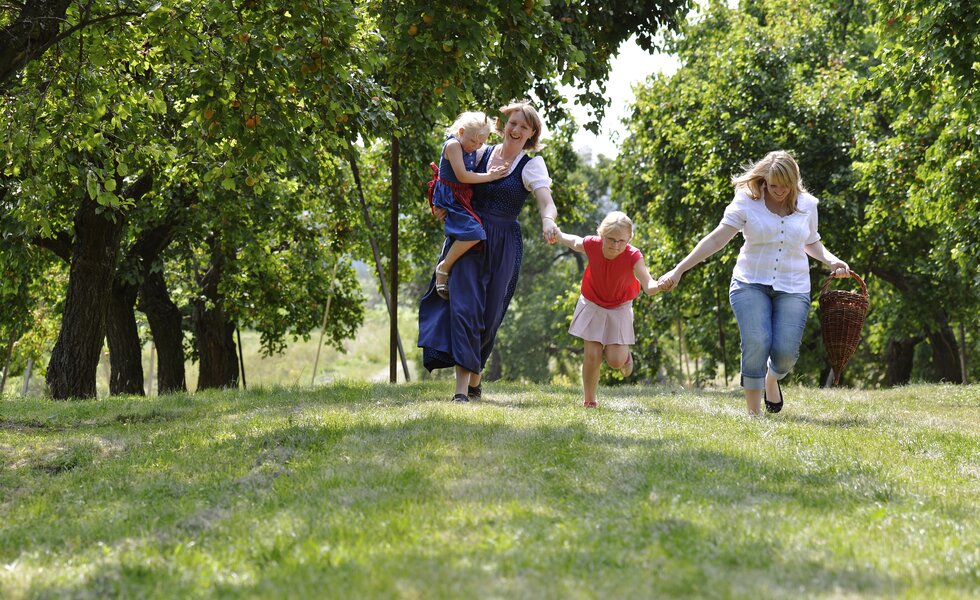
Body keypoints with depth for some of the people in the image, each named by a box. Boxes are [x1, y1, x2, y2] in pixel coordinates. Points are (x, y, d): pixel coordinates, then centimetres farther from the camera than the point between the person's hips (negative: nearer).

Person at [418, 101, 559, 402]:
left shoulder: (531, 166, -1)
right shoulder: (482, 154, 8)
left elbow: (546, 202, -17)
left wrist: (548, 221, -40)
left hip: (503, 246, -1)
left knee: (489, 313, 5)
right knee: (464, 306, -12)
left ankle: (475, 379, 25)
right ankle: (462, 387, -18)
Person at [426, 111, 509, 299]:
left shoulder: (473, 150, 7)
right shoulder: (453, 145, -19)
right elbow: (462, 176, -24)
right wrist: (489, 177, -19)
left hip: (464, 198, 10)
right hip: (449, 198, -10)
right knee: (473, 232, -26)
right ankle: (444, 268, -13)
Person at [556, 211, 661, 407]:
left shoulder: (633, 257, -31)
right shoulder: (591, 245, -24)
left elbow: (648, 287, -44)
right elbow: (571, 242, 2)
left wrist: (659, 285, -64)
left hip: (618, 310, -1)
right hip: (592, 306, 1)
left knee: (615, 360, -8)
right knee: (592, 355, -7)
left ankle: (623, 352, 30)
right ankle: (589, 401, 12)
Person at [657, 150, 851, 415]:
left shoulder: (807, 204, 6)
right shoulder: (746, 202, -4)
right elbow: (716, 239, -9)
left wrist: (830, 260, 2)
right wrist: (679, 270, -16)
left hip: (793, 288, 2)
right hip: (751, 284, -2)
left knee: (786, 351, -13)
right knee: (756, 343, -21)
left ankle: (772, 379, 25)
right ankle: (752, 412, -8)